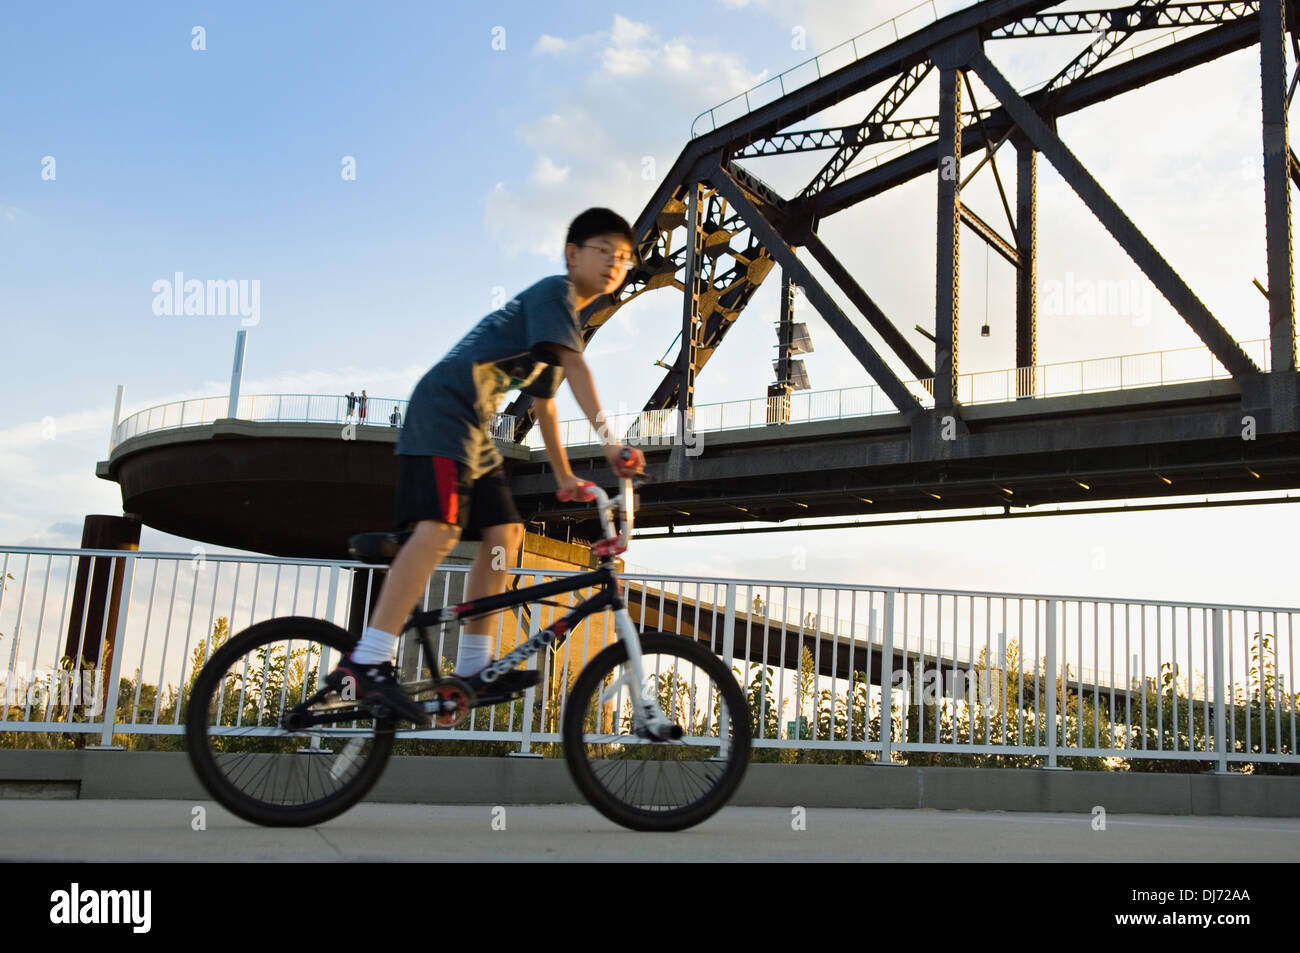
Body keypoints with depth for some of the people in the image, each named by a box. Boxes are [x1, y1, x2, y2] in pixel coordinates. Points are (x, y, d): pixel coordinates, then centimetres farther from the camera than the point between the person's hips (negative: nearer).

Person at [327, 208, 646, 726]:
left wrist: (564, 476, 33)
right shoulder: (555, 292, -4)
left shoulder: (565, 315, 25)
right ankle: (366, 663, -29)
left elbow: (544, 403, 31)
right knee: (440, 528, -24)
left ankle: (474, 665, 10)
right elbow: (575, 366, -19)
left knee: (504, 534, 5)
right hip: (445, 406, -10)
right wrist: (609, 440, -26)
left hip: (475, 426, 10)